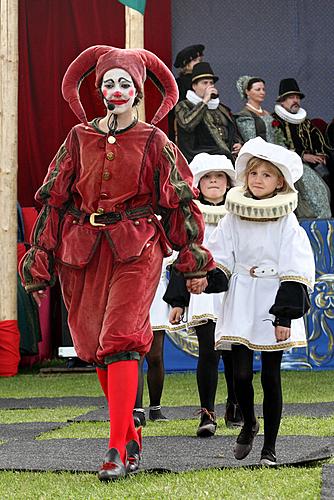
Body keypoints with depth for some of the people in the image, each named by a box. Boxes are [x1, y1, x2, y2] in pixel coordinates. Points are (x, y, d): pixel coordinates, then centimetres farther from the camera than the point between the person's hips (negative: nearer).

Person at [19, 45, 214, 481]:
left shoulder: (153, 142, 1)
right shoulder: (79, 139, 7)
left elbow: (180, 200, 8)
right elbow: (55, 200, 9)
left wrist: (191, 257, 6)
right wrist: (40, 262, 5)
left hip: (137, 251, -3)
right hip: (85, 252, 4)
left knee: (120, 341, -16)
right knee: (98, 348, 7)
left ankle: (117, 451, -18)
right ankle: (131, 440, 21)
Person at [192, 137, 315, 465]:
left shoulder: (287, 222, -4)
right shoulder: (233, 218, 4)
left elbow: (296, 272, -6)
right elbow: (221, 260, 7)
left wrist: (286, 315, -12)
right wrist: (206, 280, -13)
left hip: (272, 305, -2)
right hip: (240, 306, 2)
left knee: (270, 377, 2)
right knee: (241, 374, -4)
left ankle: (270, 447, 12)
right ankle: (248, 424, 26)